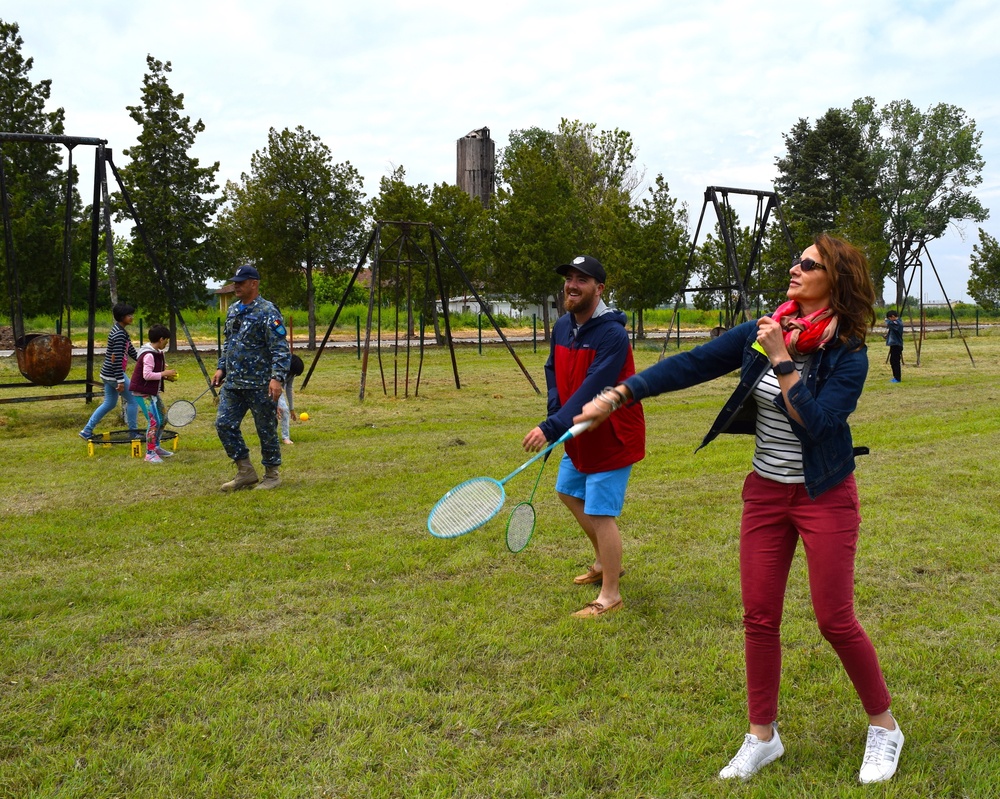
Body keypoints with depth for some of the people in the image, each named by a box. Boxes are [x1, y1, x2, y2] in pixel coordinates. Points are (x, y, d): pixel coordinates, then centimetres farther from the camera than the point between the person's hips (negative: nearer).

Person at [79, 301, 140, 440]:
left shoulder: (121, 331, 12)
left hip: (108, 374, 10)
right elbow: (117, 359, -23)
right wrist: (120, 381, -23)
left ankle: (86, 431, 21)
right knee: (132, 400, 1)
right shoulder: (119, 334, -19)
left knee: (109, 403, 18)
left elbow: (131, 351, 20)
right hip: (114, 374, -10)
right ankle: (133, 432, 11)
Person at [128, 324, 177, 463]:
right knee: (154, 421, -11)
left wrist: (166, 376, 2)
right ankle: (150, 453, -3)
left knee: (162, 417, 17)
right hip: (144, 392, -10)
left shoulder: (157, 353, 9)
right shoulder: (148, 355, -21)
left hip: (152, 391, 10)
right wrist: (164, 374, -20)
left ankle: (156, 447, 31)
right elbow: (147, 375, -27)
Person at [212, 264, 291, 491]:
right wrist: (221, 368, 17)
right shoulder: (233, 310, 13)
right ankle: (245, 472, 16)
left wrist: (277, 378, -26)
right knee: (224, 424, 4)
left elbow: (281, 349, -17)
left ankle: (272, 475, 17)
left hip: (260, 385, -8)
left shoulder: (267, 312, -12)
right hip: (233, 382, 8)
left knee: (266, 430, 2)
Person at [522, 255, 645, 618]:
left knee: (600, 512, -7)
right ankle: (605, 562, 42)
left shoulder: (612, 334, -26)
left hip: (612, 436, -9)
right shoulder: (562, 327, 0)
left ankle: (610, 596, 8)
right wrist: (555, 411, -4)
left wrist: (552, 428, -40)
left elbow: (591, 391, -34)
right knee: (569, 492, 24)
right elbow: (553, 370, 14)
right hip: (580, 435, 10)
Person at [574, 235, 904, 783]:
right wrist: (617, 396, -9)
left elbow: (815, 422, -25)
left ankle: (883, 727, 26)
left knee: (835, 620, 1)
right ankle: (762, 736, 23)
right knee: (759, 617, 7)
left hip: (824, 497, -4)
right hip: (766, 492, 4)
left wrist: (781, 359, -25)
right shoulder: (759, 333, -2)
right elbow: (690, 366, -4)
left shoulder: (848, 356, -14)